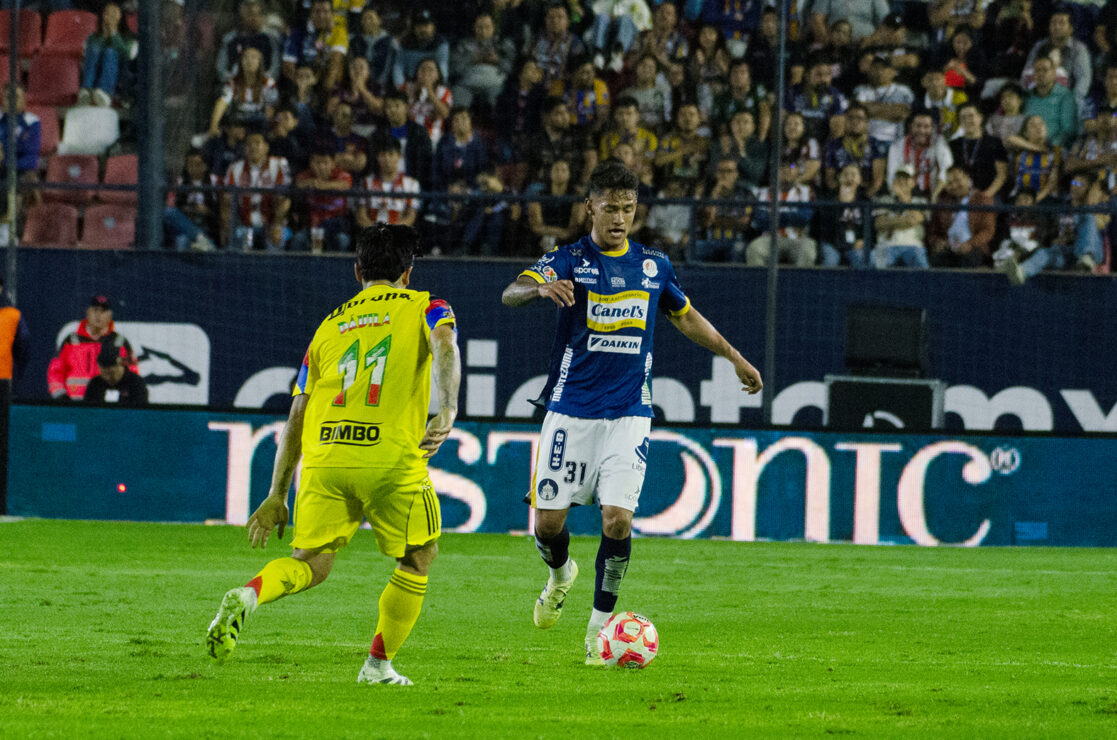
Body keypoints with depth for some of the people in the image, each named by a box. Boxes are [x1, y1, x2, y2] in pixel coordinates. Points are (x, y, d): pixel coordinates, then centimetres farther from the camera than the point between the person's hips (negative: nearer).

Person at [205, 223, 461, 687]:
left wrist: (277, 495, 25)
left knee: (310, 564, 8)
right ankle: (378, 664, 17)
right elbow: (444, 347, -10)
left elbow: (297, 416, 22)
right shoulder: (423, 309, 15)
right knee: (416, 561, 18)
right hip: (392, 458, -3)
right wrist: (447, 411, -25)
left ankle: (247, 597, -21)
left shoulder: (330, 325, 24)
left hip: (324, 458, 3)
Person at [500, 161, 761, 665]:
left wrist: (734, 357, 30)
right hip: (571, 411, -1)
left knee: (617, 519, -13)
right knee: (549, 521, -2)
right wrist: (542, 288, -42)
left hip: (628, 415, 1)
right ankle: (561, 575, 34)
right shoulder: (570, 260, -3)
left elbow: (686, 318, 26)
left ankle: (599, 627, 1)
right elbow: (511, 294, -20)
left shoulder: (653, 266, 8)